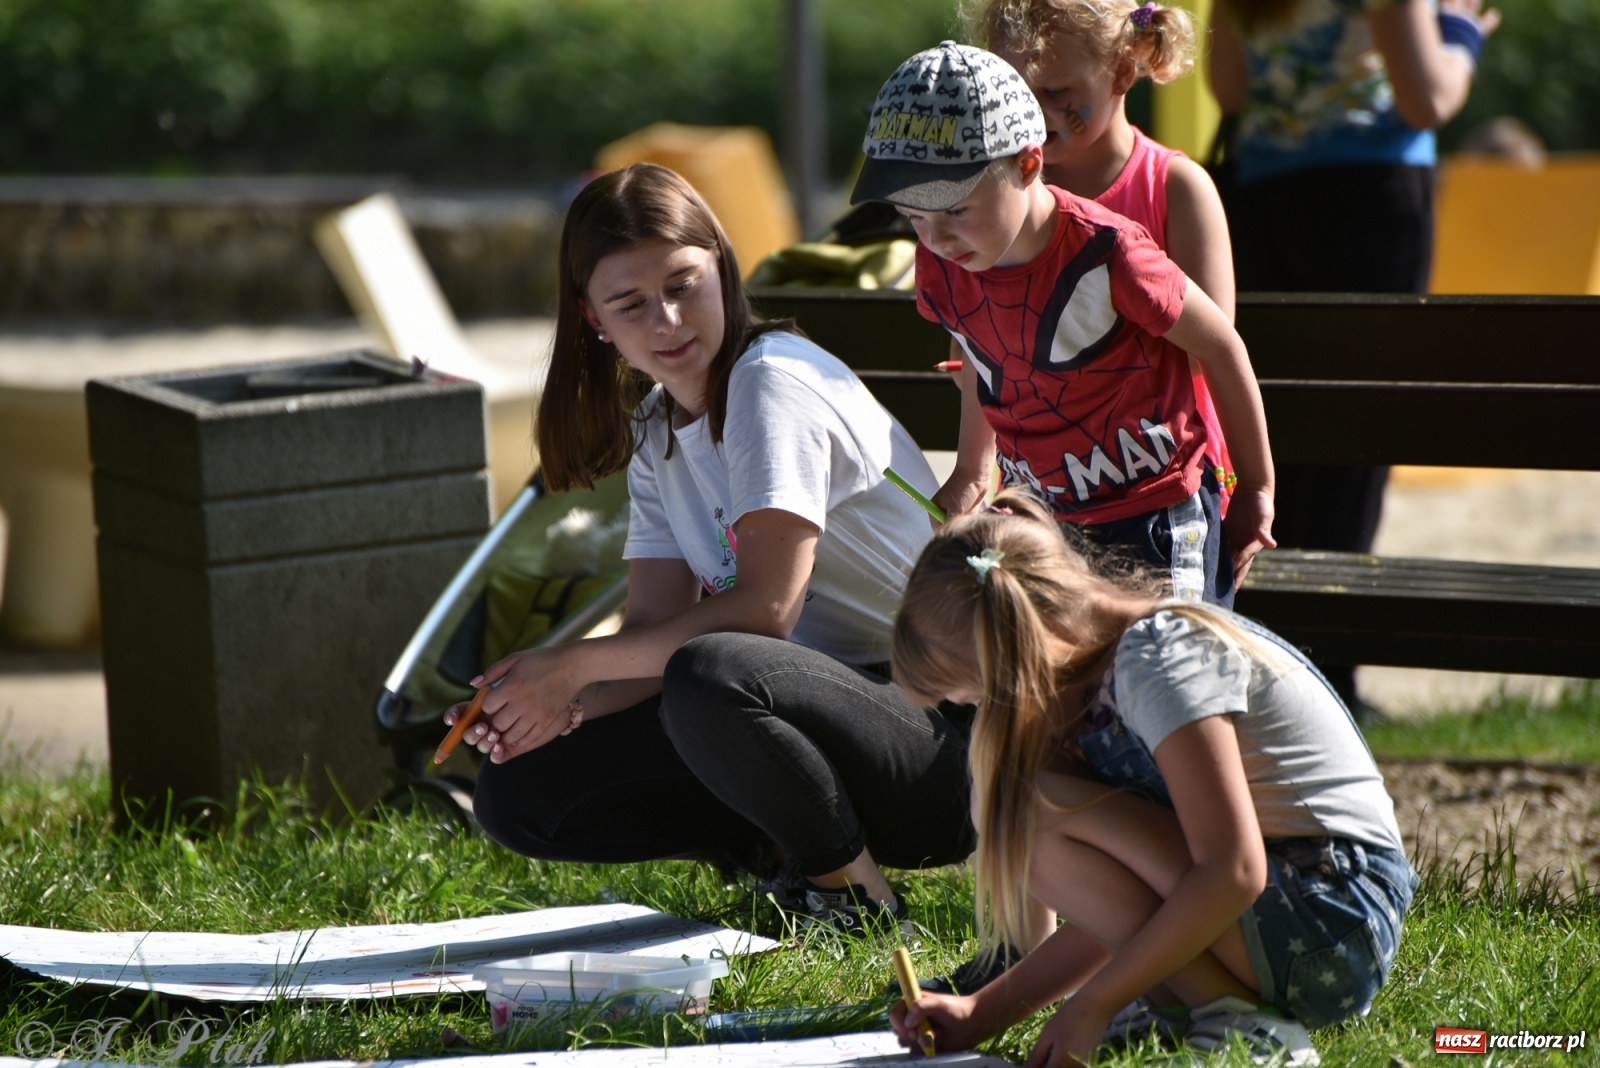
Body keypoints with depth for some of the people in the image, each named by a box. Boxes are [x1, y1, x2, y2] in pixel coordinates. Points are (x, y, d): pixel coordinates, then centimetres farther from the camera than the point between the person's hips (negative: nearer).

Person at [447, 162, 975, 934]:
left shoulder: (773, 383, -14)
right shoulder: (654, 432, 12)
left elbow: (765, 609, -21)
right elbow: (656, 632, 6)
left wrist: (573, 667, -18)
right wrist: (570, 705, -16)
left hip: (938, 731, -8)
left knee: (711, 678, -39)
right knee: (514, 795, -1)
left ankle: (851, 888, -13)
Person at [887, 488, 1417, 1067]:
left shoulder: (1161, 660, -16)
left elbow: (1233, 873, -25)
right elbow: (1116, 915, 11)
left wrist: (1093, 1005, -17)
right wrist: (980, 1014, 5)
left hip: (1329, 928, -10)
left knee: (1036, 815, -18)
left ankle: (1233, 1022, -15)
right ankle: (1187, 1004, 4)